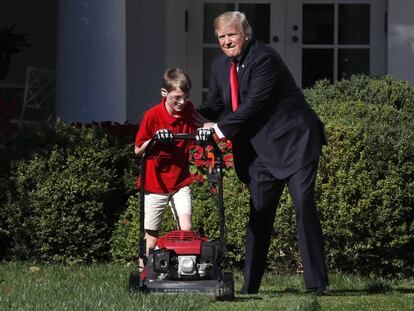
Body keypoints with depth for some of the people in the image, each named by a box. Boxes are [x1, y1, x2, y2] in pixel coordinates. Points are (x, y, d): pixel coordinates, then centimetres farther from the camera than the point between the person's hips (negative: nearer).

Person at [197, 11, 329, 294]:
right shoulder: (220, 66, 9)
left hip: (294, 143, -7)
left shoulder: (264, 59, -17)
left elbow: (254, 104, -22)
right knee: (259, 214, 7)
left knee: (304, 205, -12)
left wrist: (220, 128, -18)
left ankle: (318, 284, -10)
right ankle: (250, 286, 8)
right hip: (262, 150, 7)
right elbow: (215, 106, 13)